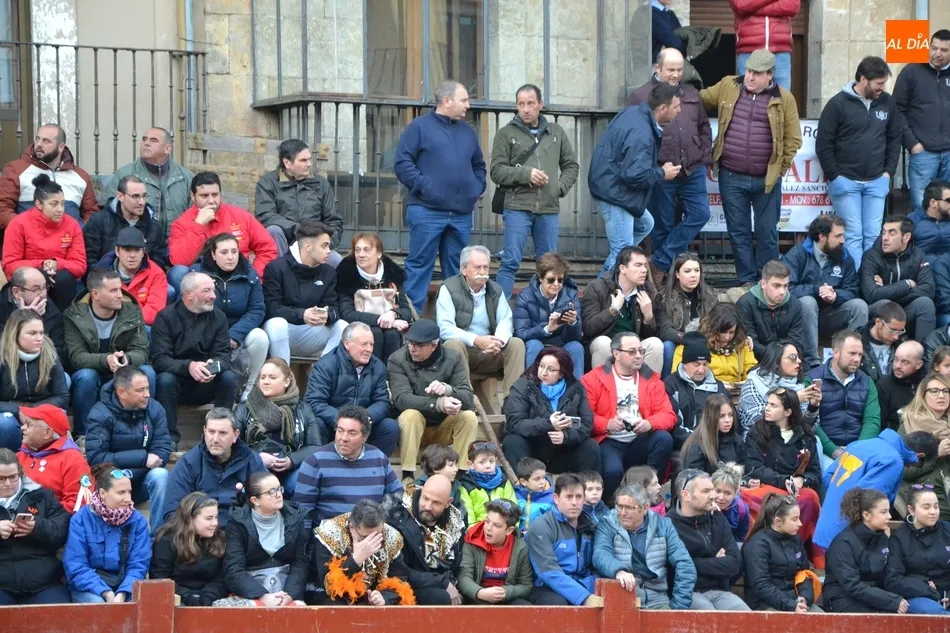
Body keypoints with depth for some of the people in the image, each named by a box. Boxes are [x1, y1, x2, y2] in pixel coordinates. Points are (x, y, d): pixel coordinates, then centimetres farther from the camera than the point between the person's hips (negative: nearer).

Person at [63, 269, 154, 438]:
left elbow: (141, 352, -12)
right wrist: (106, 360, -41)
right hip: (91, 380, -2)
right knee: (86, 375, -34)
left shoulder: (132, 311, -7)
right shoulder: (74, 316, -14)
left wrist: (126, 359, -38)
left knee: (147, 372, -26)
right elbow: (76, 356, -21)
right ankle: (82, 435, -17)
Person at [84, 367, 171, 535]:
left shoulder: (154, 409, -7)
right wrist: (142, 458, -27)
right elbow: (95, 458, -23)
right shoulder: (101, 414, -16)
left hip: (143, 481, 3)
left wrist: (128, 472, -25)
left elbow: (163, 452, -12)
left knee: (160, 474, -30)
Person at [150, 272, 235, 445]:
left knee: (228, 377, -24)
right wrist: (188, 366, -38)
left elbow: (224, 354, -8)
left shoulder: (218, 317, -1)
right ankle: (170, 438, -24)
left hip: (206, 386, 2)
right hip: (177, 381, -2)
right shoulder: (166, 317, -11)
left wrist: (214, 366, -33)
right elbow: (159, 359, -20)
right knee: (165, 379, -33)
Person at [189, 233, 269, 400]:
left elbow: (256, 310, -5)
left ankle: (250, 390, -11)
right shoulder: (196, 272, -6)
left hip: (239, 334, 2)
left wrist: (234, 335, -22)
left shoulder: (249, 275, 0)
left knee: (260, 337, -27)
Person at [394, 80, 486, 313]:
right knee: (420, 265, -4)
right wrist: (422, 185, -14)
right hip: (427, 212, -6)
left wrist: (478, 188, 12)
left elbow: (479, 165, 28)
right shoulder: (420, 127, -1)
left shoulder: (467, 131, 18)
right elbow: (403, 163, -7)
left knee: (456, 268, 10)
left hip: (462, 214, 6)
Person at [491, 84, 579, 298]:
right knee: (510, 262, -6)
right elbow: (497, 171, -3)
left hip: (549, 209, 3)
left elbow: (571, 166, 17)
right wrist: (526, 174, -14)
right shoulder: (506, 134, 2)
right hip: (517, 207, -3)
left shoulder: (556, 132, 12)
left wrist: (560, 187, 1)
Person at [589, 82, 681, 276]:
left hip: (608, 186, 11)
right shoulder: (641, 134, -27)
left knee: (644, 224, 26)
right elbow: (634, 175, -30)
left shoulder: (632, 113, 4)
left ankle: (606, 278, 24)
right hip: (614, 193, -11)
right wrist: (662, 173, -13)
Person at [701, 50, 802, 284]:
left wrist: (780, 169, -2)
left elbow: (793, 139, 0)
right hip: (731, 177, 2)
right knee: (738, 232, 8)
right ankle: (747, 280, 18)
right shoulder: (727, 87, 3)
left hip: (766, 179, -2)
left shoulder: (784, 99, -3)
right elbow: (700, 98, 17)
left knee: (767, 233, 6)